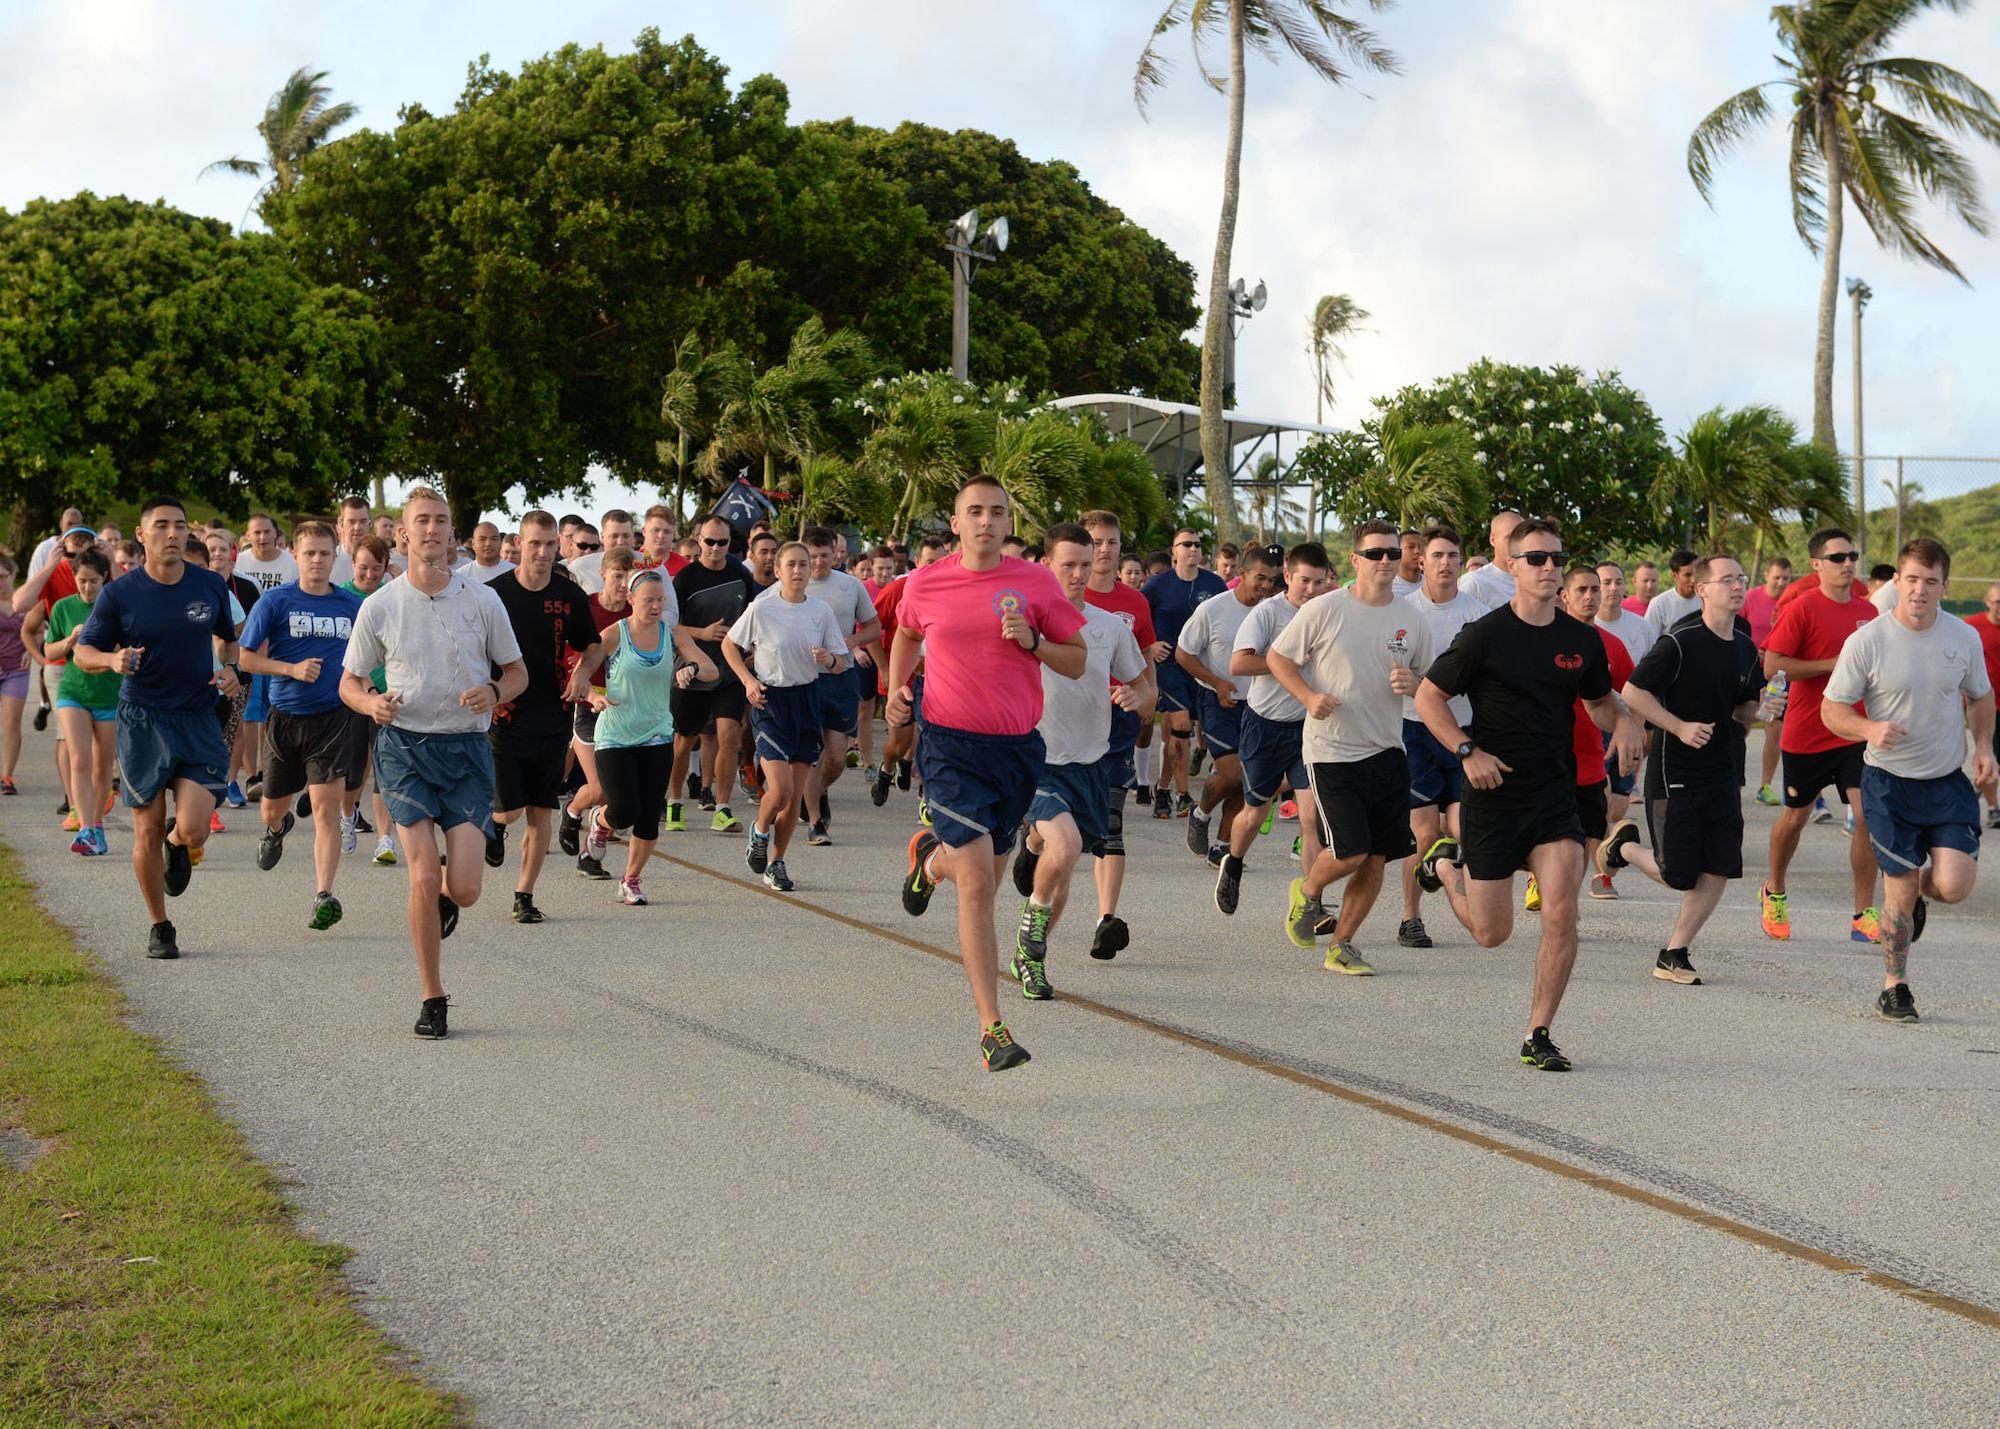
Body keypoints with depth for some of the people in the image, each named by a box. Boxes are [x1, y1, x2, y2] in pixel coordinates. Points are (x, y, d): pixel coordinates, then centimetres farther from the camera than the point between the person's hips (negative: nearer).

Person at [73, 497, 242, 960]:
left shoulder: (211, 586, 2)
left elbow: (228, 636, 20)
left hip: (199, 720, 1)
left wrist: (229, 668, -1)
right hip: (142, 721, -1)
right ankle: (160, 927, 21)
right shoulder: (120, 594, -5)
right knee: (148, 831, 3)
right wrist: (112, 659, -20)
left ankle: (177, 845, 25)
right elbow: (83, 652, 2)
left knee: (193, 828, -14)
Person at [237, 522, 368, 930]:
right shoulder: (275, 602, -2)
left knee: (327, 809, -14)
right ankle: (277, 828, 53)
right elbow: (246, 657, -2)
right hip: (285, 716, 0)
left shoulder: (353, 605, 6)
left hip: (335, 717, 0)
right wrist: (293, 669, -15)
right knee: (272, 808, 16)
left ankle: (324, 897, -16)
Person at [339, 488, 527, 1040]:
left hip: (467, 749, 1)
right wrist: (371, 703, -13)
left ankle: (444, 894, 30)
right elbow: (349, 681, 10)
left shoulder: (483, 601, 2)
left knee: (464, 889, -10)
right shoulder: (379, 607, 1)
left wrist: (494, 692, -11)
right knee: (423, 879, -11)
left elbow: (517, 671, 12)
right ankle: (432, 999, 4)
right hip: (405, 746, -1)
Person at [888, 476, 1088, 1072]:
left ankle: (931, 858, 55)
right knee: (977, 885, -14)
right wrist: (896, 688, 7)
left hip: (1017, 747, 2)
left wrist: (1032, 642, -13)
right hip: (951, 746, -2)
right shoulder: (924, 583, 0)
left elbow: (1078, 660, 5)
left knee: (981, 877, 18)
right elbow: (906, 634, 22)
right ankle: (992, 1028, -10)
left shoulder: (1034, 582, -1)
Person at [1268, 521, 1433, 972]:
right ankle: (1307, 893, 20)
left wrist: (1411, 683, -7)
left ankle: (1341, 946, 18)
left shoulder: (1411, 620, 6)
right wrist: (1309, 697, -14)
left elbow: (1427, 683, 17)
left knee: (1377, 858, 2)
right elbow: (1277, 657, 2)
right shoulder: (1324, 609, -6)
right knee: (1349, 852, -13)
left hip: (1387, 751, 5)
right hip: (1332, 749, -5)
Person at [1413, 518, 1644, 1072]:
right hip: (1493, 794, -2)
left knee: (1561, 911, -16)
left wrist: (1623, 722, -3)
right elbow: (1428, 697, -1)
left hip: (1556, 796, 3)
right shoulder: (1485, 635, -8)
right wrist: (1467, 751, -14)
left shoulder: (1582, 640, 3)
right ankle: (1448, 864, 39)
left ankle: (1538, 1037, -2)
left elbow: (1601, 700, 21)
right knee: (1491, 933, 5)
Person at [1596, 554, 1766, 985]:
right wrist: (1681, 727, -19)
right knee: (1678, 875, -4)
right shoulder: (1679, 643, -14)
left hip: (1722, 774, 6)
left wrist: (1740, 724, 0)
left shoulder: (1747, 649, 7)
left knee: (1719, 870, -2)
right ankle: (1623, 845, 26)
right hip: (1674, 772, -6)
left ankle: (1673, 956, 9)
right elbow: (1633, 693, -12)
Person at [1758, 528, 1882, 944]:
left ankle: (1865, 915, -3)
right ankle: (1774, 892, 37)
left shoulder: (1868, 612, 7)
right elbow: (1772, 664, -17)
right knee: (1795, 817, 12)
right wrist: (1833, 665, -20)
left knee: (1868, 816, -9)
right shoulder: (1802, 608, -10)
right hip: (1806, 734, -3)